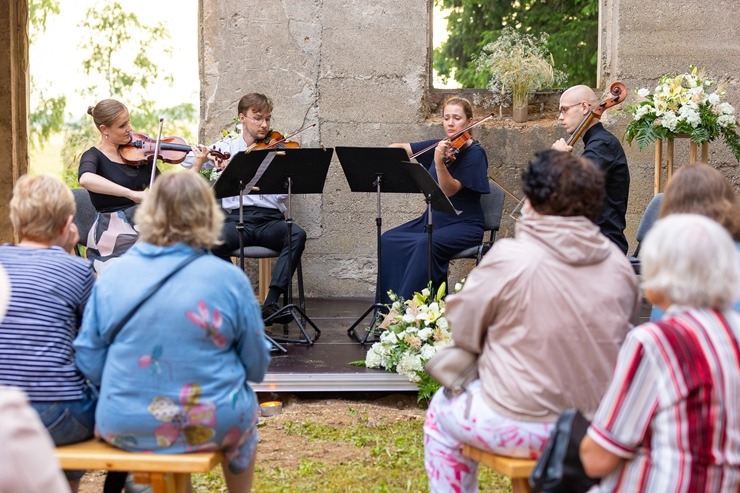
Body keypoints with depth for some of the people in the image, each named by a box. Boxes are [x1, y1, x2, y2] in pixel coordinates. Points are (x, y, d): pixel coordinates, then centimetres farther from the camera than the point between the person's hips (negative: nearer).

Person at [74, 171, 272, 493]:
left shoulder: (111, 275, -7)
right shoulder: (229, 278, -12)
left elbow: (89, 367, -3)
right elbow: (256, 368, -4)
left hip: (122, 429, 2)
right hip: (211, 427, -2)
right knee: (244, 407, 32)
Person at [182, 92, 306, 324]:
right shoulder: (226, 148, 14)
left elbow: (282, 193, -2)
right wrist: (199, 162, -6)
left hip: (270, 219, 1)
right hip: (236, 218, 0)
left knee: (297, 235, -31)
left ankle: (271, 303, -33)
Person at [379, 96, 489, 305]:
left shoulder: (474, 153, -10)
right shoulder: (439, 146, 9)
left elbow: (449, 190, -21)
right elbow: (400, 149, 12)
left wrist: (439, 161, -37)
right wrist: (393, 151, -12)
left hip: (464, 224, -7)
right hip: (433, 219, 7)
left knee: (425, 244, -34)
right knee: (388, 240, -13)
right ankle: (388, 306, -9)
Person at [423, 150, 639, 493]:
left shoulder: (509, 258, -18)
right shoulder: (617, 262, -5)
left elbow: (463, 332, -7)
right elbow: (624, 333, 7)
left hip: (526, 427, -5)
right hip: (601, 425, 5)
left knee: (441, 413, 26)